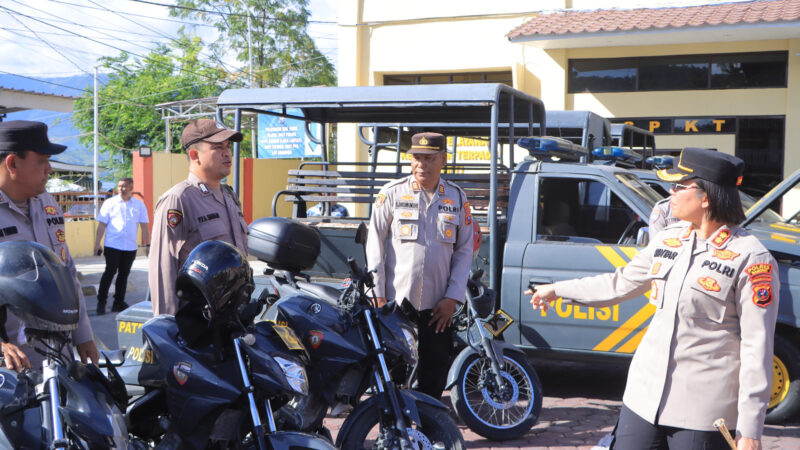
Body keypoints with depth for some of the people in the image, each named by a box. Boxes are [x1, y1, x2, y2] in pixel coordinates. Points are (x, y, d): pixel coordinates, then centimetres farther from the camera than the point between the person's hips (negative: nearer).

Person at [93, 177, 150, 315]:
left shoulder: (139, 204, 8)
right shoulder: (109, 203, 3)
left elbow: (144, 226, 12)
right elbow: (101, 225, 3)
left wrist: (147, 244, 8)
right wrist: (97, 244, -2)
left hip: (130, 247, 3)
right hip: (112, 245, -3)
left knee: (124, 274, 8)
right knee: (110, 272, -8)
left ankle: (119, 302, 18)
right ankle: (101, 302, 2)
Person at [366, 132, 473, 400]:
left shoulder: (457, 197, 8)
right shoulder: (393, 193, 1)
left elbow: (464, 250, 9)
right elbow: (374, 242, 2)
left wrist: (452, 298, 0)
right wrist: (378, 295, -4)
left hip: (438, 304, 2)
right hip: (397, 299, -2)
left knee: (436, 368, 8)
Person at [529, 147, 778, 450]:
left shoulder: (750, 258, -12)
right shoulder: (668, 240, 7)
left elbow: (757, 346, -13)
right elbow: (620, 284, 21)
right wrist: (557, 290, 26)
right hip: (646, 393, 6)